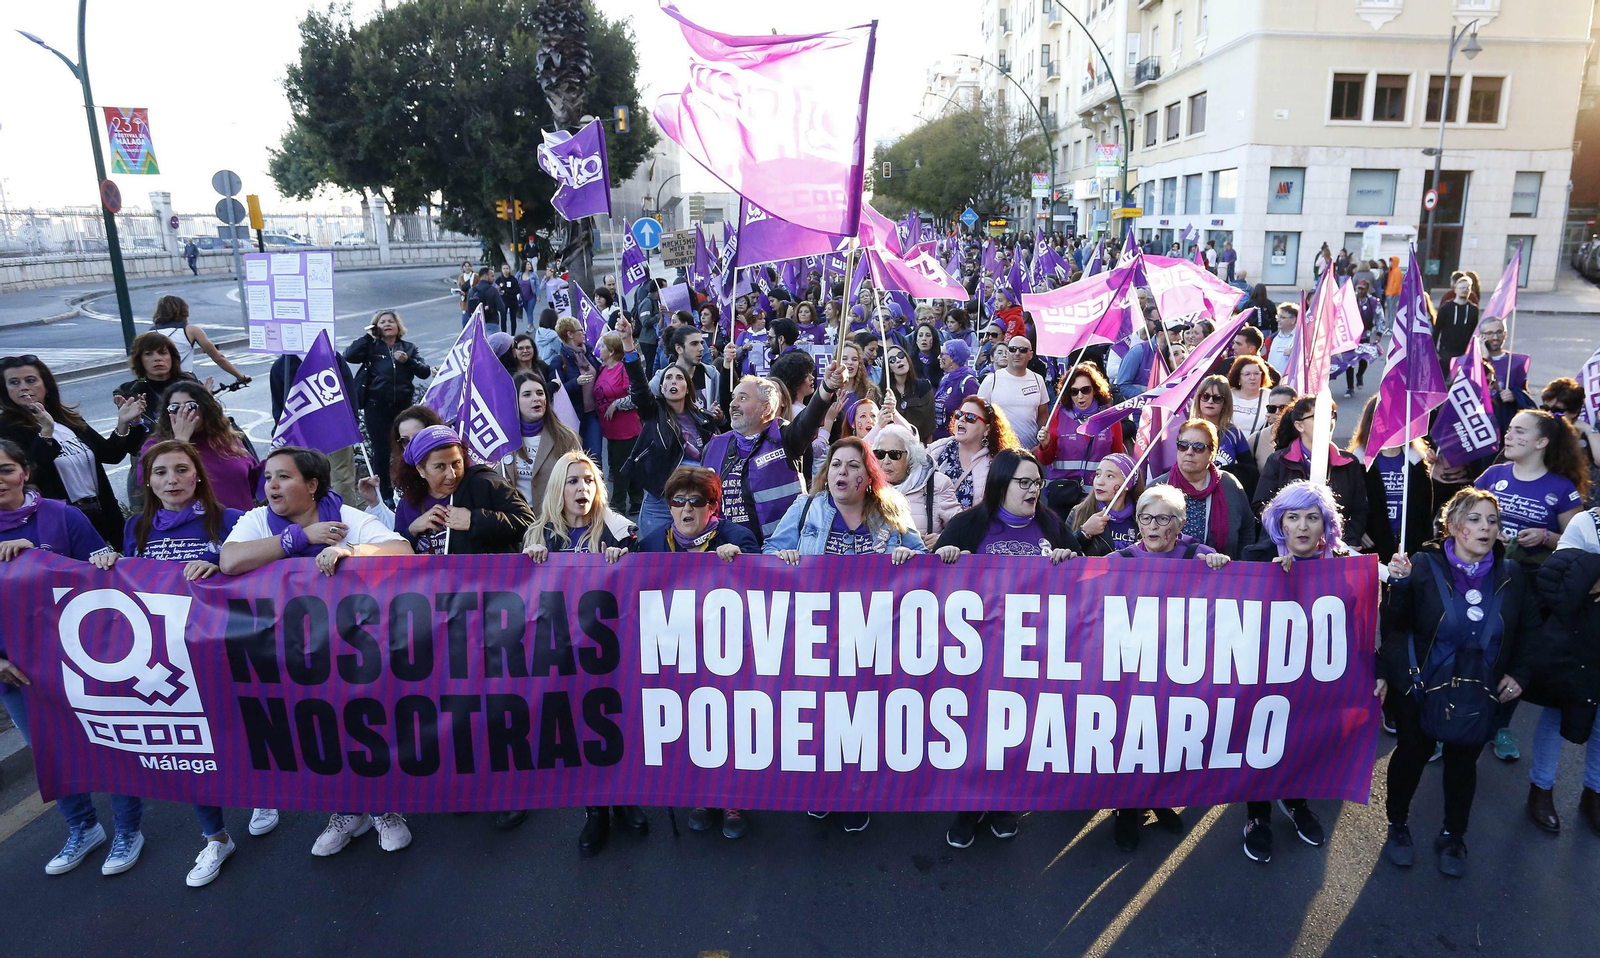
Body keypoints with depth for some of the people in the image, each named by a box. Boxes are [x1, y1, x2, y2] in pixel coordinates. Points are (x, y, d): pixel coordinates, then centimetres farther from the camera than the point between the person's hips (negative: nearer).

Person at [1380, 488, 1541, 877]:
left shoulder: (1510, 576, -3)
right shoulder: (1423, 566, -15)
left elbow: (1530, 628, 11)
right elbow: (1395, 623, -17)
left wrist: (1518, 673, 3)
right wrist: (1400, 584, -32)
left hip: (1479, 694, 3)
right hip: (1422, 688, -3)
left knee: (1463, 761, 16)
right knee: (1412, 754, 11)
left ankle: (1453, 836, 36)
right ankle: (1397, 824, 33)